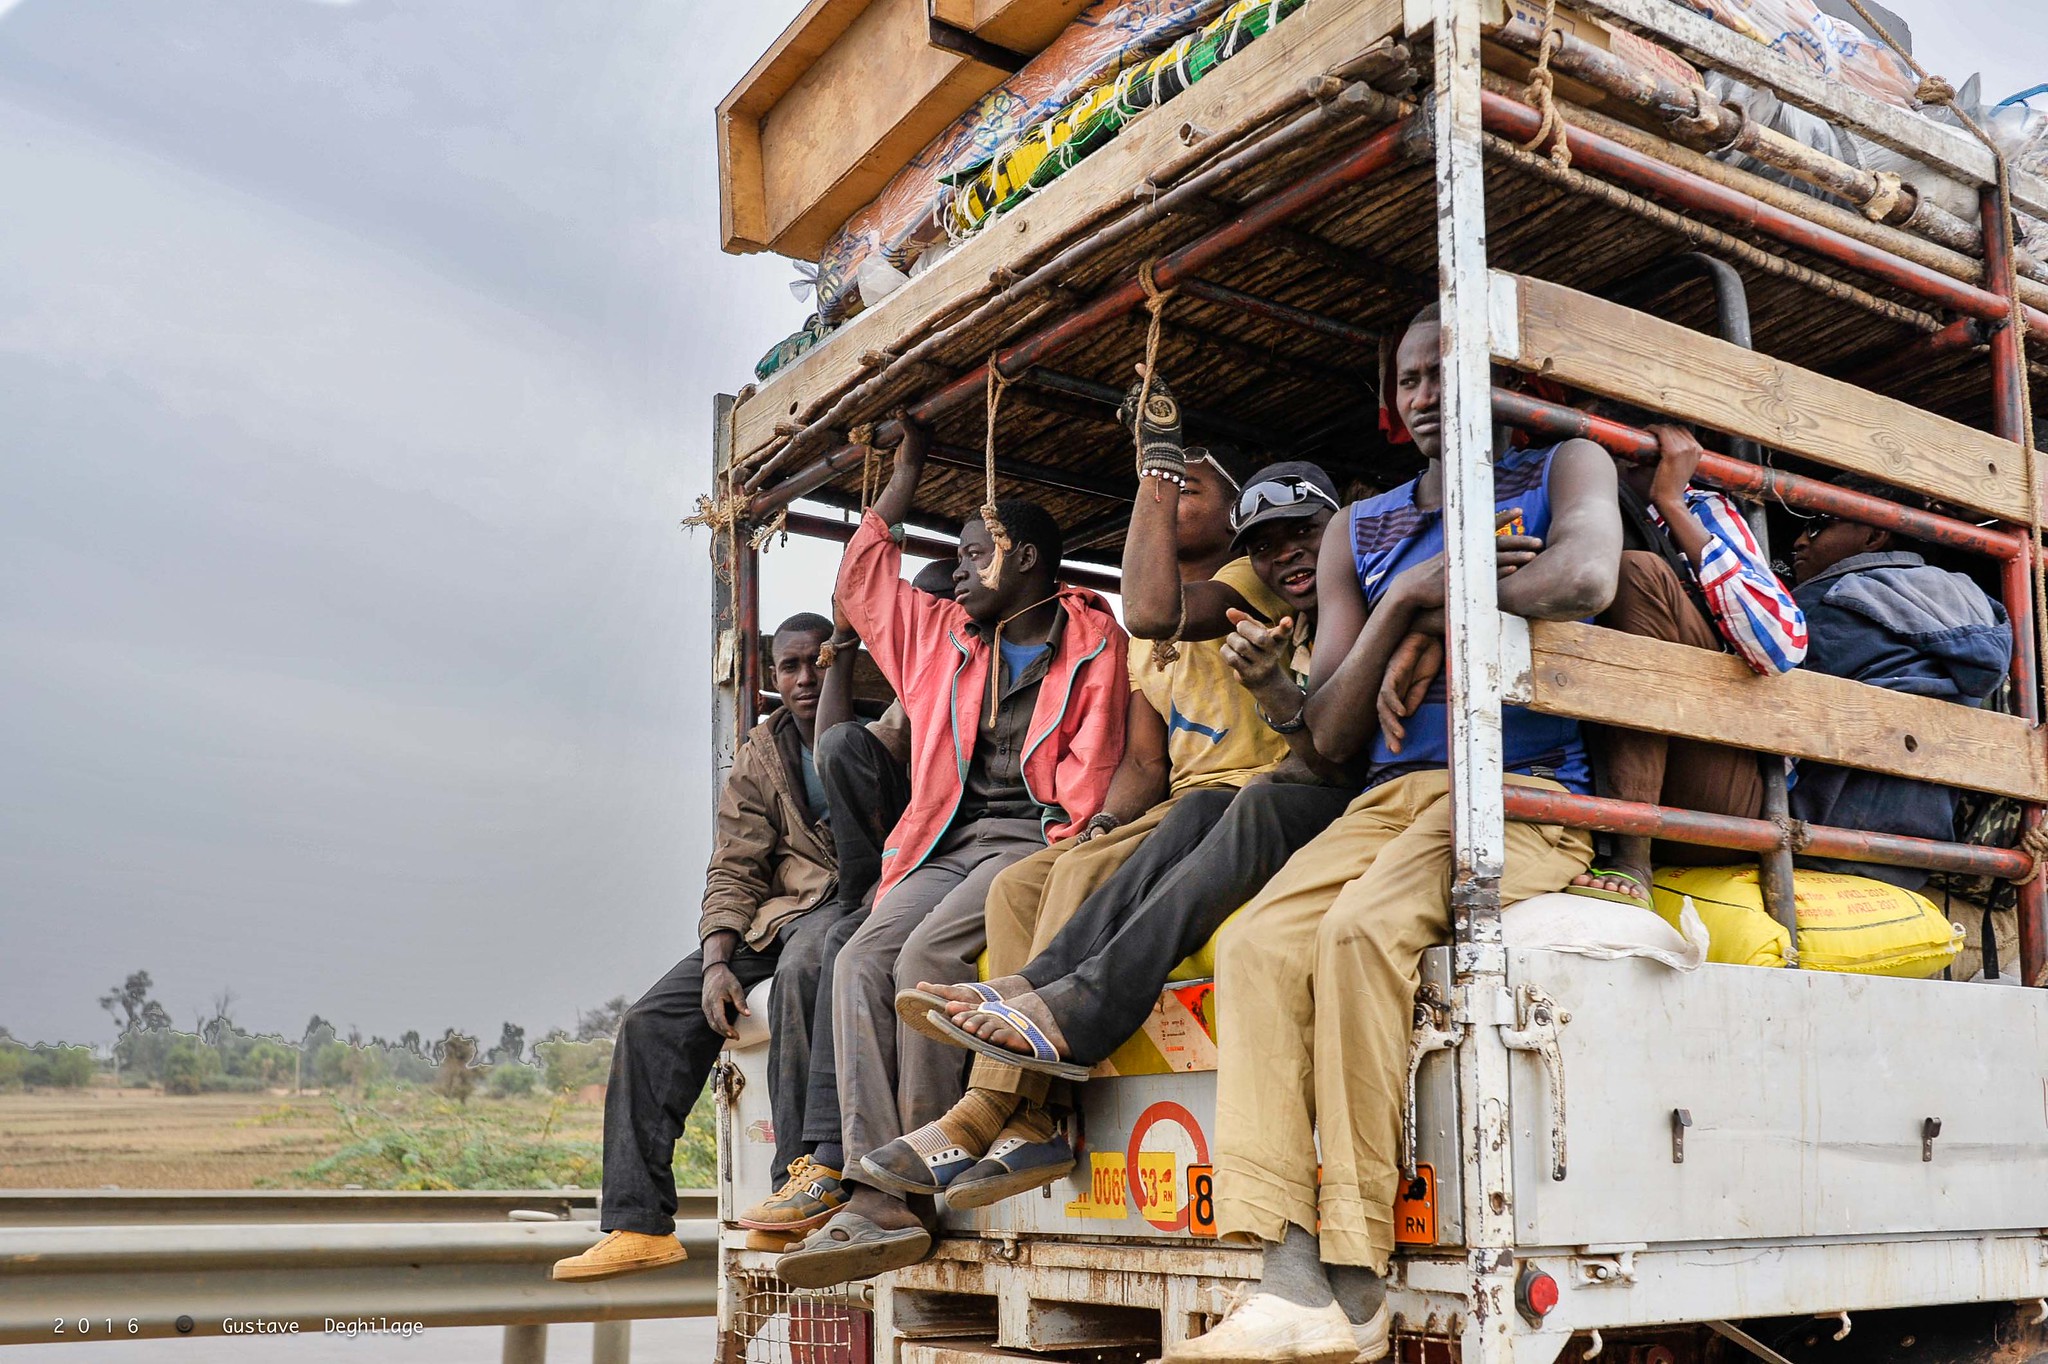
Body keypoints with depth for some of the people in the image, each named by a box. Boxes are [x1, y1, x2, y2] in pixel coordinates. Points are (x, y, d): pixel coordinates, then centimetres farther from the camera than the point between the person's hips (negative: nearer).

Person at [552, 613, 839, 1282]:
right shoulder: (759, 757, 14)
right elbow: (734, 870, 6)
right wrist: (716, 960, -8)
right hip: (778, 912, 5)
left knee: (800, 976, -40)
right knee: (652, 1021, -10)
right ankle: (638, 1223, -10)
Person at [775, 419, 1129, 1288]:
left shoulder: (1093, 641, 6)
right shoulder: (945, 636, 25)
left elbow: (1094, 766, -5)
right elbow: (860, 584, 34)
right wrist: (905, 476, 37)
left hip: (1037, 837, -5)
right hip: (949, 842, 6)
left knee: (926, 955, -30)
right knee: (863, 960, -22)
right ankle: (878, 1200, -31)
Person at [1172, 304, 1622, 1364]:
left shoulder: (1564, 471, 13)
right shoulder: (1359, 532, 23)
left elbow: (1586, 577, -14)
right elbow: (1330, 734, 14)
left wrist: (1439, 601, -2)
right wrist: (1404, 599, 0)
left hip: (1530, 795, -4)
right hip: (1391, 794, 5)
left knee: (1363, 929, -32)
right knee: (1258, 942, -24)